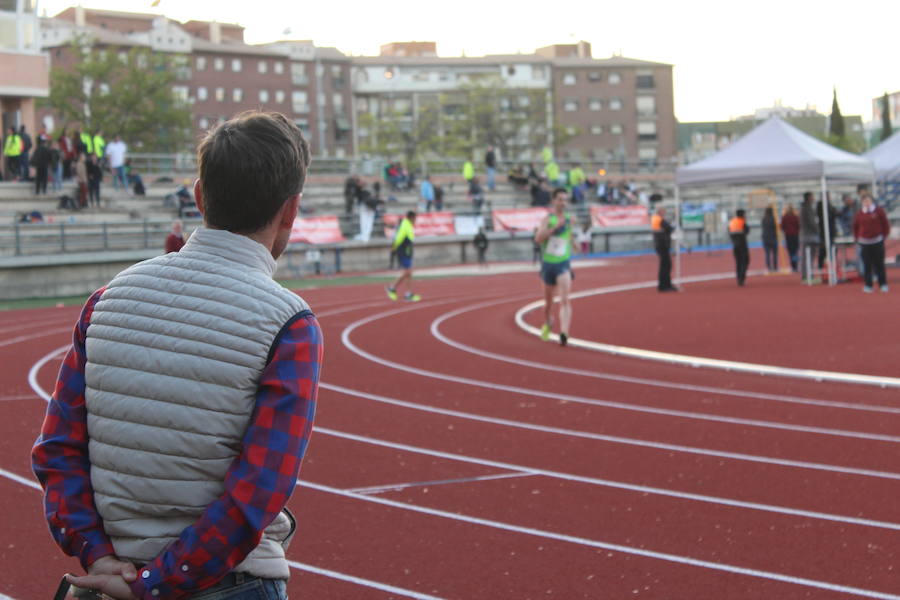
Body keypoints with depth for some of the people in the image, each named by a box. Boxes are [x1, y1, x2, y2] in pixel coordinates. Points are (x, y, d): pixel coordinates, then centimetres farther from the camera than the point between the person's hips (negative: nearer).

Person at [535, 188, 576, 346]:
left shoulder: (569, 219, 5)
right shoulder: (548, 219, -6)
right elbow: (538, 238, -23)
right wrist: (555, 226, -28)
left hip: (563, 263, 1)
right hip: (548, 263, -1)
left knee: (565, 300, -17)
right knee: (548, 300, 16)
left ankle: (564, 333, -26)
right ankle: (547, 324, 44)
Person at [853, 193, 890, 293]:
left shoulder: (879, 211, -2)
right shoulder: (860, 214, 3)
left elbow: (886, 224, 3)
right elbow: (855, 226, 16)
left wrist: (884, 236, -1)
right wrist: (857, 238, 9)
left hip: (878, 242, -1)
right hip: (864, 242, 1)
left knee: (879, 264, 1)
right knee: (867, 265, 0)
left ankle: (883, 284, 8)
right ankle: (868, 285, 6)